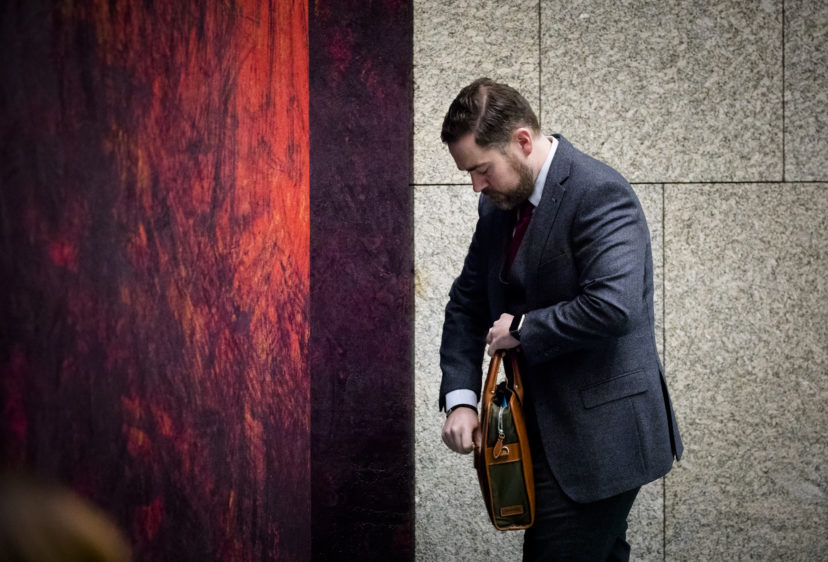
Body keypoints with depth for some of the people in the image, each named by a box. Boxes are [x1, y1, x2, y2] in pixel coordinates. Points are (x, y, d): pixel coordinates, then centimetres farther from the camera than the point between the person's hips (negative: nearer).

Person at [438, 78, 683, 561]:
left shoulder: (599, 194, -18)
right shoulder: (499, 204, 8)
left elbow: (612, 305, -31)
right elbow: (468, 303, 14)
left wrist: (522, 328, -17)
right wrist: (460, 398, 1)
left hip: (599, 437, -9)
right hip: (547, 431, 9)